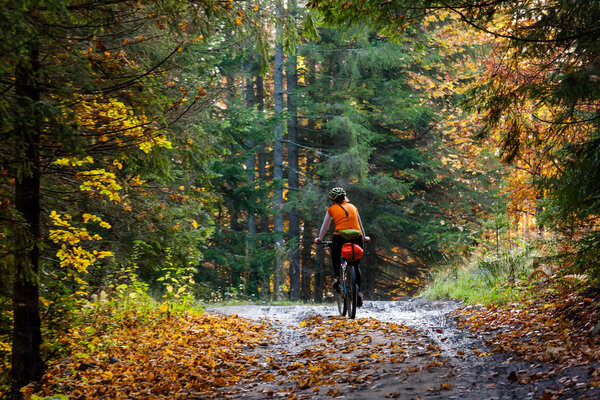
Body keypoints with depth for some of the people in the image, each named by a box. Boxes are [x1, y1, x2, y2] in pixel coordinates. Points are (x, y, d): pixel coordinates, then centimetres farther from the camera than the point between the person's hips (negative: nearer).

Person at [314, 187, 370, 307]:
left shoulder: (331, 209, 13)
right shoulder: (353, 207, 20)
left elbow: (325, 226, 21)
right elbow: (360, 225, 31)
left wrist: (319, 239, 36)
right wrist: (364, 237, 45)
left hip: (340, 237, -2)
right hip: (357, 238, 2)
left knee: (335, 257, 26)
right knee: (356, 266, 16)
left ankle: (336, 276, 0)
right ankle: (358, 292, 7)